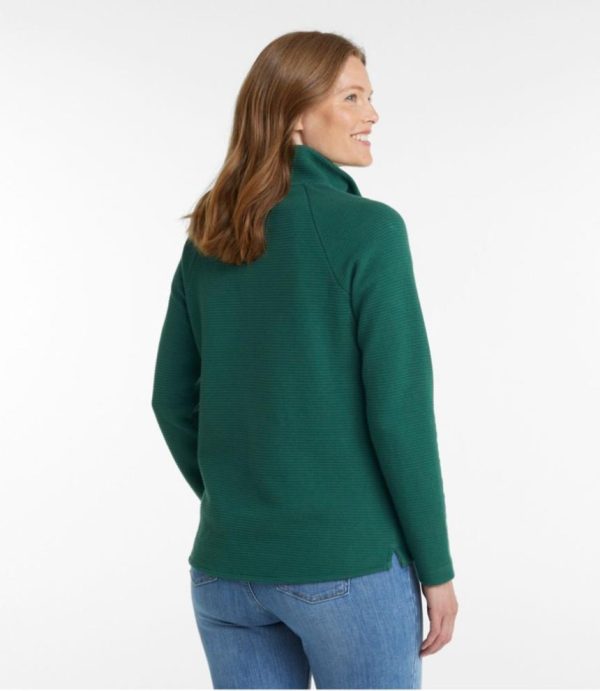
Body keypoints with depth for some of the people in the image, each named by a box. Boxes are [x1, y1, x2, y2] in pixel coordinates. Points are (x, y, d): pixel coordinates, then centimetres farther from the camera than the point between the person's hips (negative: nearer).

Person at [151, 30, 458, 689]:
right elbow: (398, 411, -15)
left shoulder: (206, 239, 5)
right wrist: (436, 565, -6)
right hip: (347, 566, -5)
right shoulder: (368, 229, -13)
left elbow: (173, 400, 9)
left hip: (226, 569, 6)